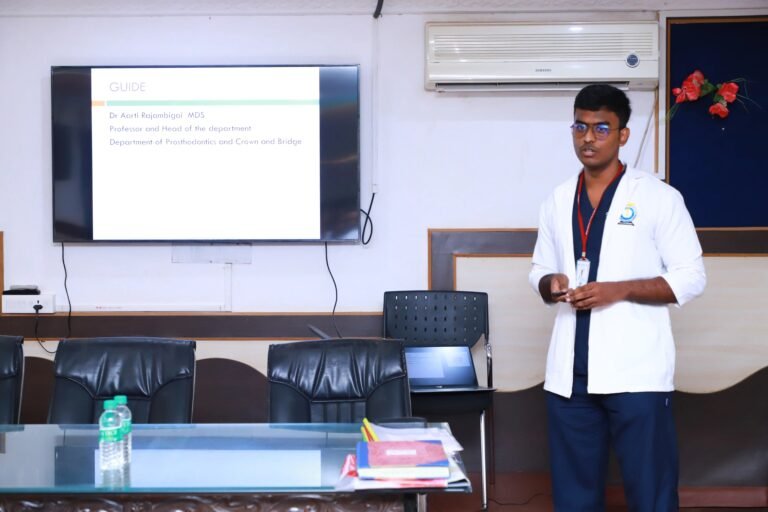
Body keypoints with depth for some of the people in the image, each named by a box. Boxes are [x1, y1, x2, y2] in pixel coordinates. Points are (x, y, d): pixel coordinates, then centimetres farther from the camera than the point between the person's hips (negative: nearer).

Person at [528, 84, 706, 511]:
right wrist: (550, 284, -5)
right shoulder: (558, 202, 11)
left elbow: (692, 277, -4)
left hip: (635, 371, -4)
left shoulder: (658, 197, -3)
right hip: (570, 372, 5)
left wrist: (619, 290, -16)